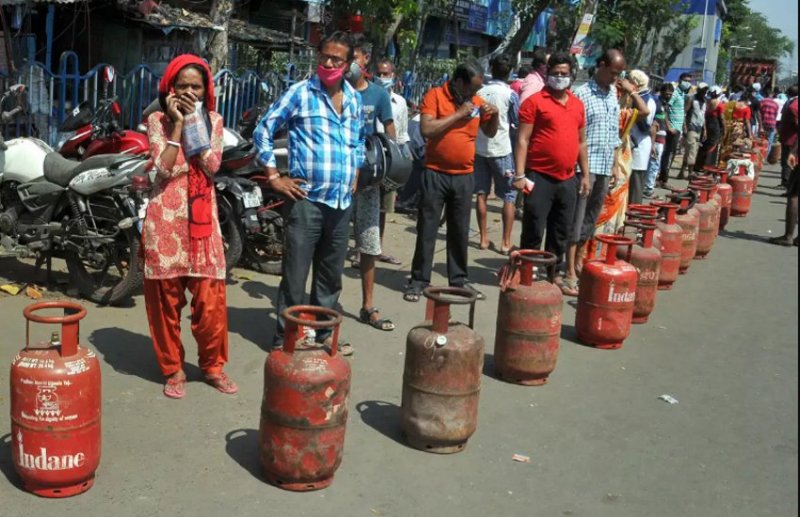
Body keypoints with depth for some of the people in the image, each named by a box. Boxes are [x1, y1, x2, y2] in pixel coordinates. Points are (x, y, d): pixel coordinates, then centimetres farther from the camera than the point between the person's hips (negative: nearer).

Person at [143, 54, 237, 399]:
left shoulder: (213, 121, 8)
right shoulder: (158, 120, 2)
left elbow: (212, 166, -7)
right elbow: (164, 168, -12)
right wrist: (177, 123, -11)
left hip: (202, 217, 1)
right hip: (166, 218, -1)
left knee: (211, 297, 0)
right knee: (166, 298, 5)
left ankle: (213, 365, 18)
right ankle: (173, 369, 18)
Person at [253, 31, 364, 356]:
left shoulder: (355, 99, 12)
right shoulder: (300, 93, -5)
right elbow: (263, 131, -3)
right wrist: (274, 177, -7)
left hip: (342, 202, 6)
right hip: (306, 199, -6)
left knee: (331, 274, 15)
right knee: (295, 274, -1)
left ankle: (324, 333, 27)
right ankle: (285, 337, 10)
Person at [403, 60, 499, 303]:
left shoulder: (476, 101, 7)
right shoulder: (435, 95, -6)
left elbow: (490, 133, 18)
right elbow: (426, 129, -19)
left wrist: (494, 114, -1)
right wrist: (458, 114, -17)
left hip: (464, 176, 4)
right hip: (436, 174, -4)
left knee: (460, 231, 11)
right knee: (427, 230, 2)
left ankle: (459, 279, 21)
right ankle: (419, 281, 10)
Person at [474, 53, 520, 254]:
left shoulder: (479, 91, 1)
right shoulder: (510, 94, -8)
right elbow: (517, 121, 2)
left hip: (479, 147, 3)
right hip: (501, 149, -3)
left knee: (481, 194, 11)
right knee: (509, 196, 4)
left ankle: (484, 238, 14)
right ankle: (506, 242, 1)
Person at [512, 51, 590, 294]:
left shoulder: (578, 105, 13)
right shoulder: (535, 101, -4)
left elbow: (581, 142, 18)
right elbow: (522, 140, -8)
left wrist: (585, 175, 13)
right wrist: (520, 174, -15)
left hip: (568, 180, 6)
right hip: (539, 177, -5)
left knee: (561, 233, 12)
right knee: (533, 231, -1)